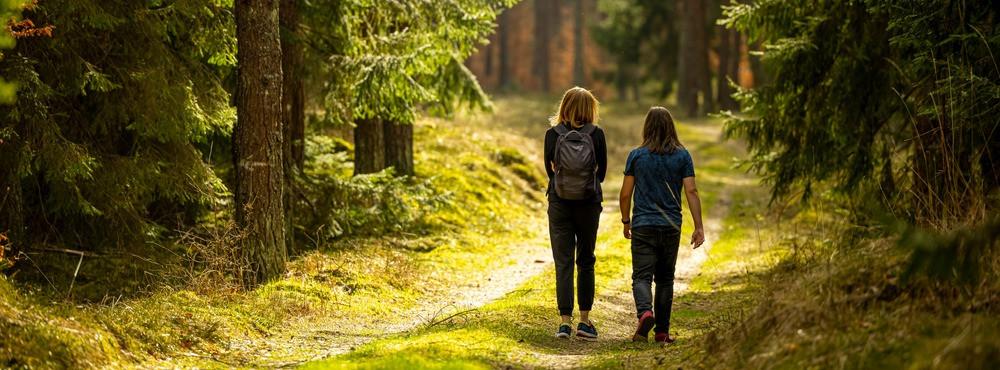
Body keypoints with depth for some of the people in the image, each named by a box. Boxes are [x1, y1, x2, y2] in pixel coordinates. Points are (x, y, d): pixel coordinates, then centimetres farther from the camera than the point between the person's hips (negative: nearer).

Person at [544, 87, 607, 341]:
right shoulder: (596, 135, -5)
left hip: (559, 203, 0)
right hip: (588, 203, 0)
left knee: (563, 263, 2)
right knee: (586, 262, 12)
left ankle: (565, 320, -6)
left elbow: (549, 169, 4)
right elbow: (602, 171, 2)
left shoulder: (552, 134, -5)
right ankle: (584, 320, 12)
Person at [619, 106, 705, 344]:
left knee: (642, 277, -2)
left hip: (643, 226, -1)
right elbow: (691, 192, -5)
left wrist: (626, 221, 15)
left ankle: (644, 312, -30)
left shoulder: (636, 156, -1)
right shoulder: (682, 156, 0)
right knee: (665, 278, 12)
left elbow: (625, 193, 1)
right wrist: (699, 227, -4)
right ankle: (662, 331, 13)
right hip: (671, 226, 1)